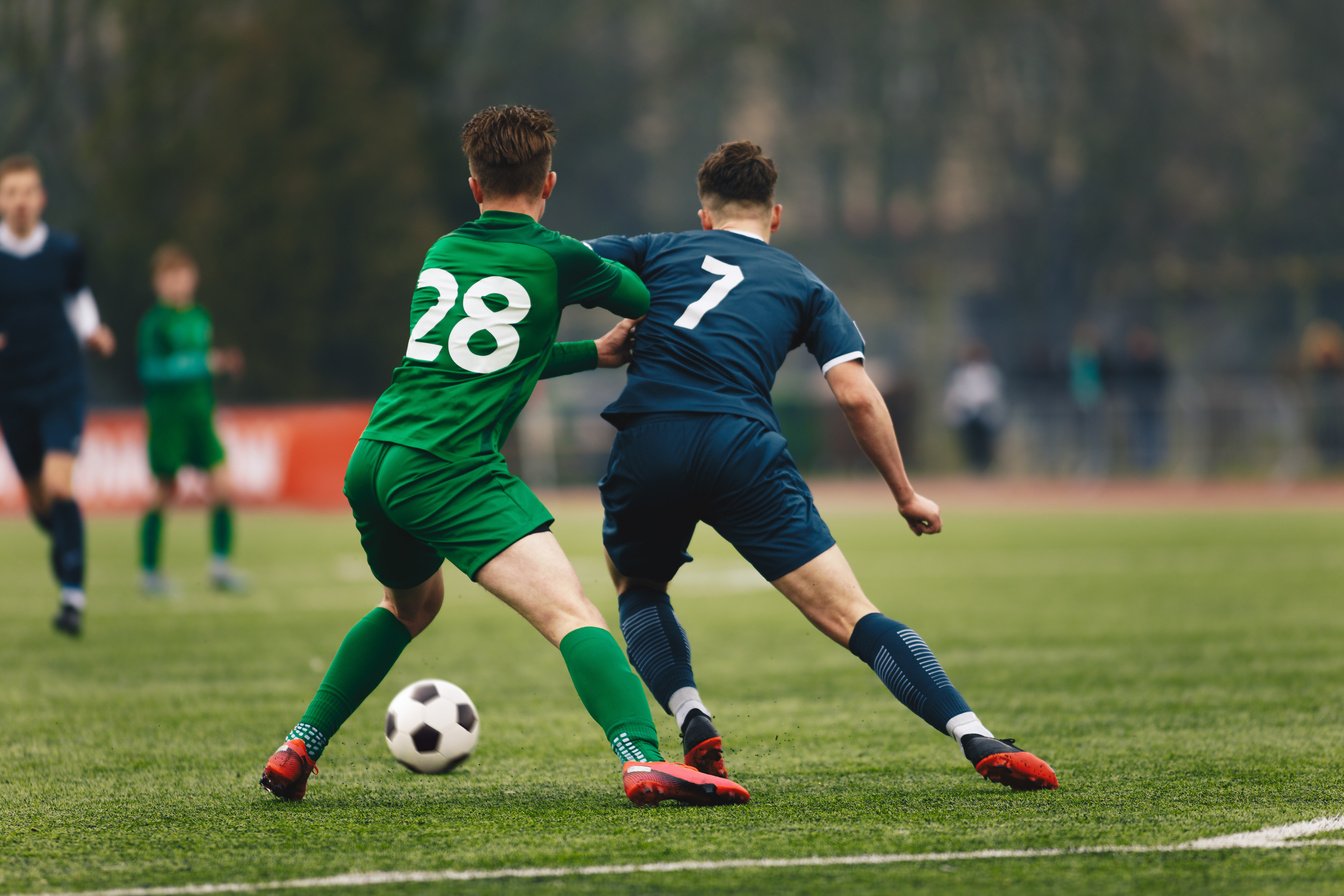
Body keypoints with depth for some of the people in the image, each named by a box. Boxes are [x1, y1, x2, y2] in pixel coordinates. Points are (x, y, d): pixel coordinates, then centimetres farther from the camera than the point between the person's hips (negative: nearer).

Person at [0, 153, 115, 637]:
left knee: (59, 486, -18)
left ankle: (73, 595, -17)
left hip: (62, 385, -1)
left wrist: (91, 331, 0)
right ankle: (66, 554, 40)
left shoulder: (65, 250, -1)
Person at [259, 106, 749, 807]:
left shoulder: (441, 254, 19)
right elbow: (645, 301, 16)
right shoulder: (554, 257, 0)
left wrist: (596, 353, 27)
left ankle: (297, 752, 34)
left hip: (370, 461, 7)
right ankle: (641, 759, -38)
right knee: (570, 613, -17)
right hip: (448, 472, -7)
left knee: (411, 605, 34)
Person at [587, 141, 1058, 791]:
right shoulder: (804, 287, 22)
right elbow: (856, 395, 10)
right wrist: (906, 497, 18)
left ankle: (693, 725, 7)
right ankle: (978, 741, -17)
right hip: (742, 448, -1)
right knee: (851, 616, -3)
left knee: (637, 589, 30)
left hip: (645, 445, 1)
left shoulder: (659, 251, 24)